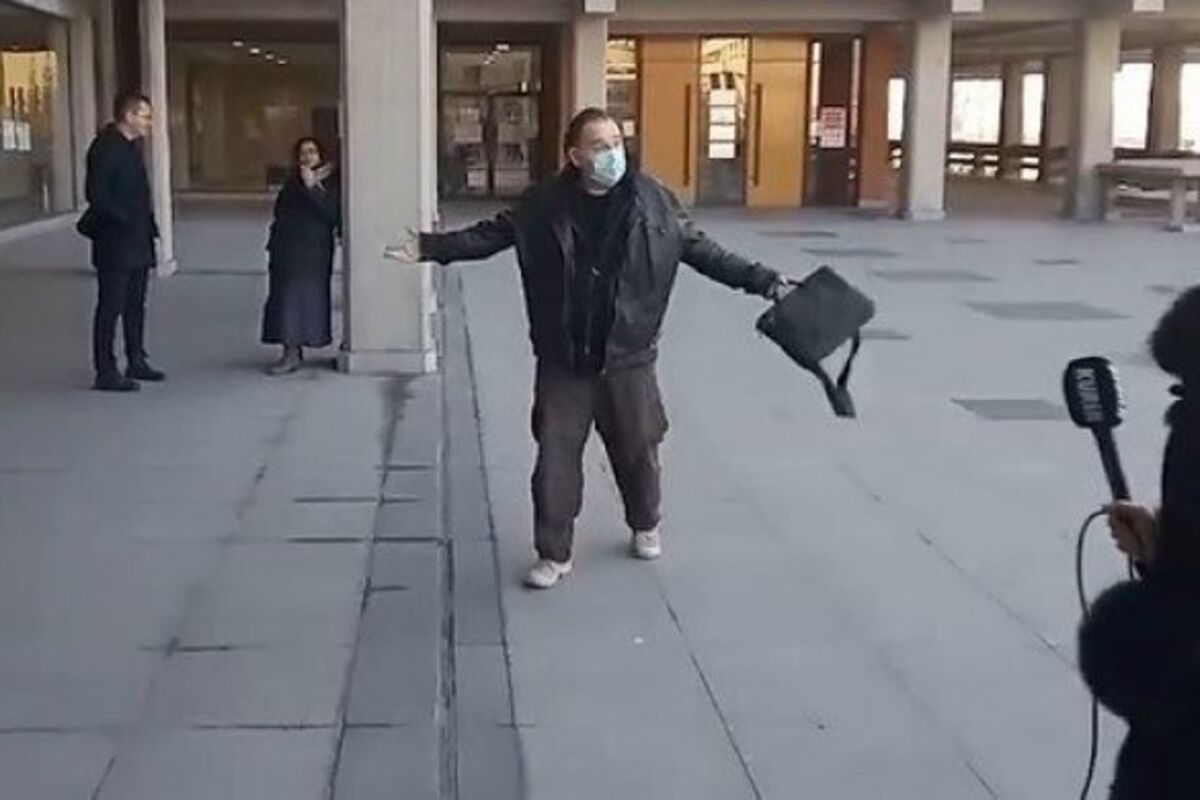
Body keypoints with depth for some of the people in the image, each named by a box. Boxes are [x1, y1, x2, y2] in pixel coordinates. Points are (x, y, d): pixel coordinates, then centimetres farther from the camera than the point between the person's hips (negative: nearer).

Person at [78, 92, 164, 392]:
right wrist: (127, 222, -17)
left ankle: (136, 362, 26)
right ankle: (106, 372, 1)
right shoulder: (105, 147, -14)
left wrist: (147, 227, 8)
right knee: (111, 307, -4)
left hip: (137, 243, 9)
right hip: (115, 243, -9)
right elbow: (97, 195, -19)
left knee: (135, 305, 16)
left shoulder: (133, 146, 14)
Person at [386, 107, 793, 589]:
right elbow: (490, 235, 3)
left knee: (638, 450, 15)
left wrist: (762, 280, -2)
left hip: (628, 357, 0)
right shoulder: (546, 204, -6)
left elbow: (700, 249, 2)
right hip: (563, 360, 0)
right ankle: (554, 554, 19)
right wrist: (431, 247, -7)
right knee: (555, 458, 4)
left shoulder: (652, 200, -6)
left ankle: (646, 527, 42)